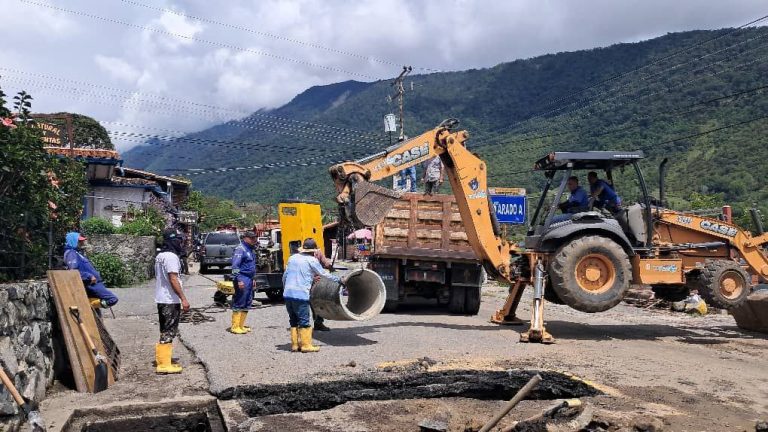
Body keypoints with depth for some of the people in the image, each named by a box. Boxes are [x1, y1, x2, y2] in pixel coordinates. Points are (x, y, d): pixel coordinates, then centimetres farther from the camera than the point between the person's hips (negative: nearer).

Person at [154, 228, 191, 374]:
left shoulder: (159, 256, 13)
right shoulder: (171, 256, -17)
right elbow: (173, 279, -22)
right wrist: (183, 298, -21)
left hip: (161, 299, 10)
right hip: (171, 300, -10)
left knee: (165, 332, 17)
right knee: (169, 332, -5)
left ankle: (162, 361, 24)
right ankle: (164, 365, -3)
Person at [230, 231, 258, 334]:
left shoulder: (250, 249, 18)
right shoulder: (240, 249, -12)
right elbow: (235, 266, -18)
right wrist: (238, 280, -23)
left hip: (249, 280, 10)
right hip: (242, 280, -10)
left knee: (247, 304, 12)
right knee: (239, 304, -5)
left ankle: (241, 325, 19)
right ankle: (235, 327, -1)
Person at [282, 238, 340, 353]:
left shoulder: (292, 258, 14)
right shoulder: (312, 260, -2)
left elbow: (284, 276, 17)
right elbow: (324, 274, 6)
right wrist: (338, 279, 18)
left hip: (288, 293, 6)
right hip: (301, 295, -6)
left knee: (293, 320, 14)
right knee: (304, 321, 1)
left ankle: (295, 344, 17)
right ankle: (306, 345, 2)